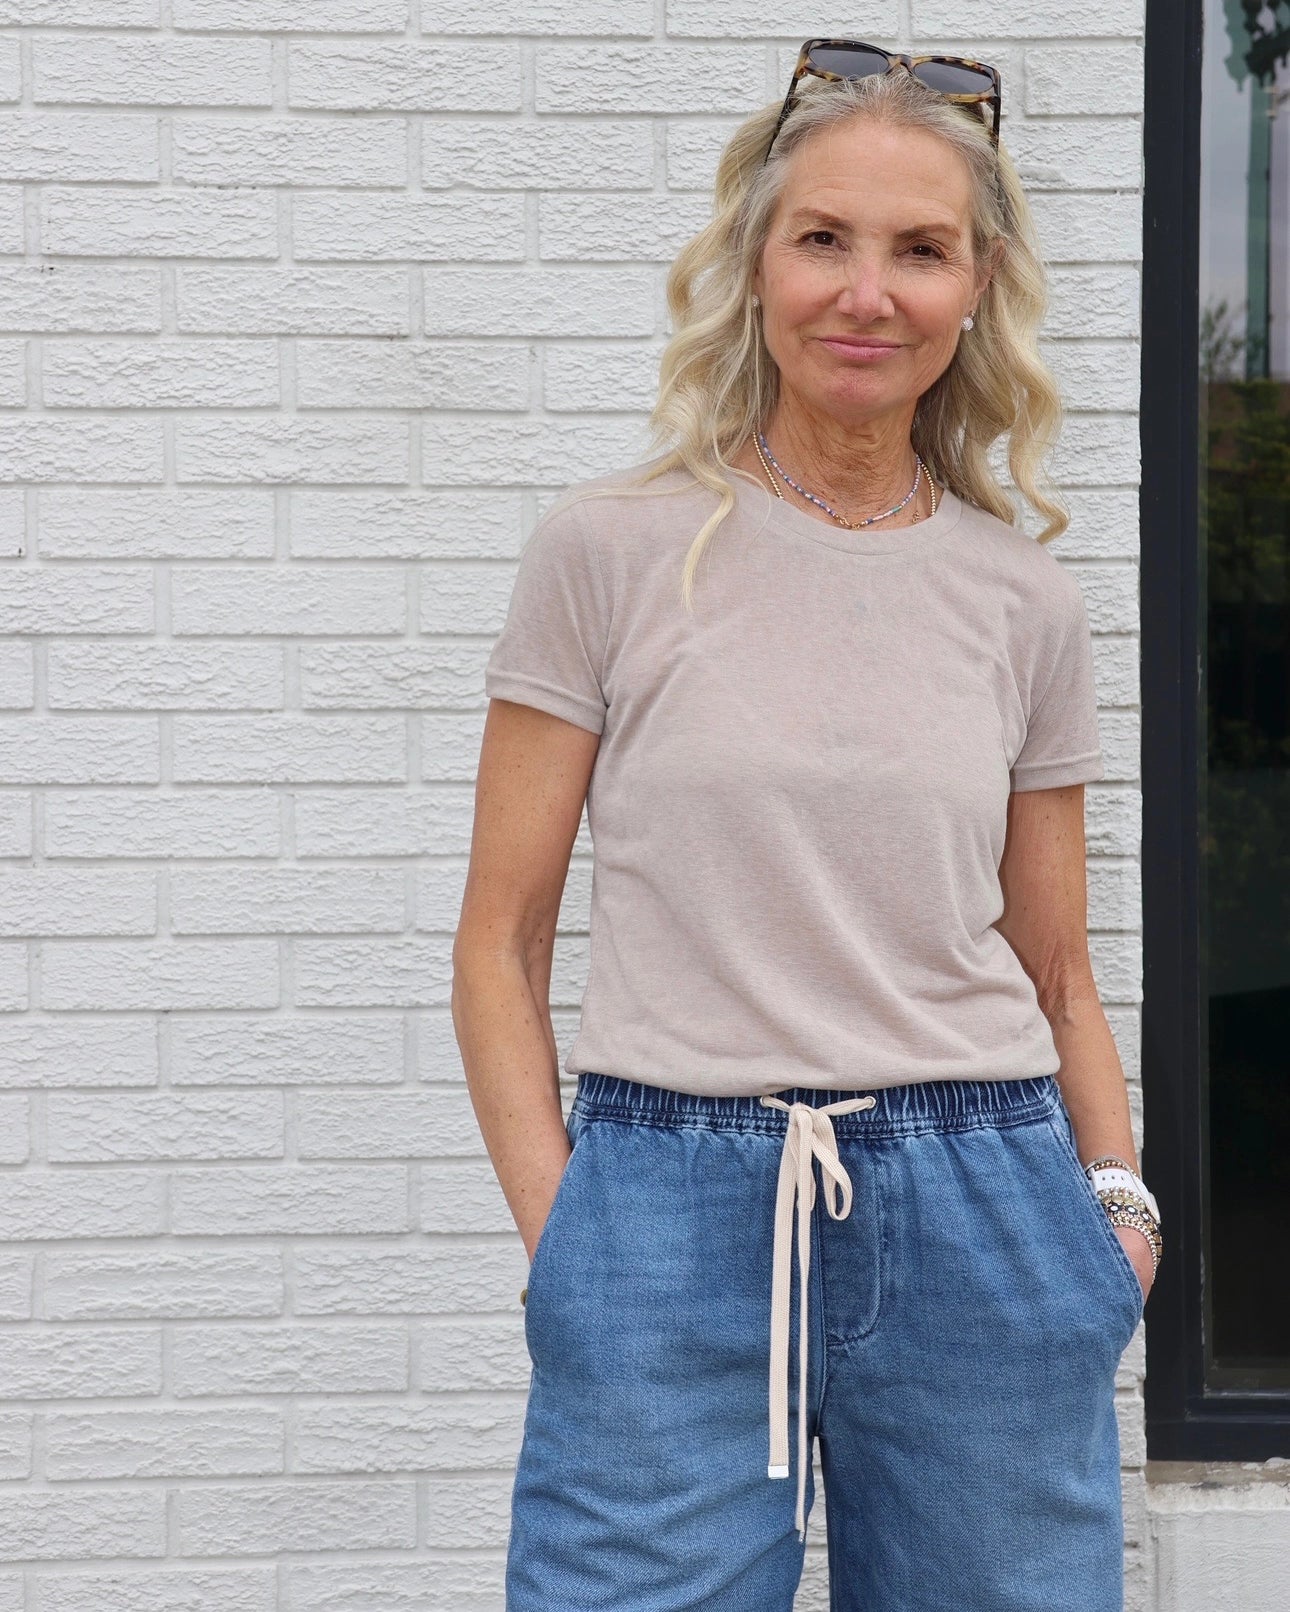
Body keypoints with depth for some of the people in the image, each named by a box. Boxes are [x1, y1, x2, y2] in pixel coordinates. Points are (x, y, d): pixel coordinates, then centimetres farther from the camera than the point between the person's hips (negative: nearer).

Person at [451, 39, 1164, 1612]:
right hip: (669, 1212, -2)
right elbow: (500, 944, 2)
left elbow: (1058, 976, 14)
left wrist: (1118, 1200, -1)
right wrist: (557, 1228, -7)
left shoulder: (1022, 599, 8)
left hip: (981, 1227, 3)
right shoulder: (610, 550, 0)